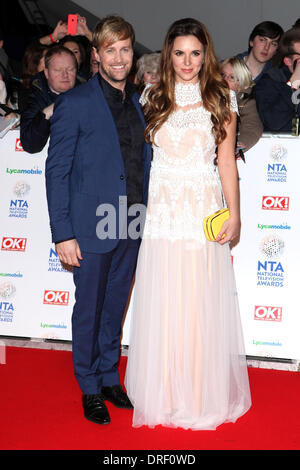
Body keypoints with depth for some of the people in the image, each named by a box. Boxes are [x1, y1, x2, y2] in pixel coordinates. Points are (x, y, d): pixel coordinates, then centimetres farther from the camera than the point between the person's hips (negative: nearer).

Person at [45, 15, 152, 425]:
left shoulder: (139, 102, 8)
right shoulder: (73, 104, -9)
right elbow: (56, 172, -10)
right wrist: (63, 234, -13)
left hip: (132, 229, 5)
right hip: (92, 229, -5)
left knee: (116, 308, 17)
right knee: (88, 311, 8)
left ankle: (110, 379, 34)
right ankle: (90, 390, 25)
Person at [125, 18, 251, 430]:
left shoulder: (220, 98, 5)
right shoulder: (152, 97, 8)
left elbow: (227, 161, 4)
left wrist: (234, 214, -3)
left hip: (205, 211, -1)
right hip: (162, 211, 1)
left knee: (204, 303, 3)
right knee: (162, 305, 5)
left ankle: (205, 394, 19)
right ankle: (163, 394, 20)